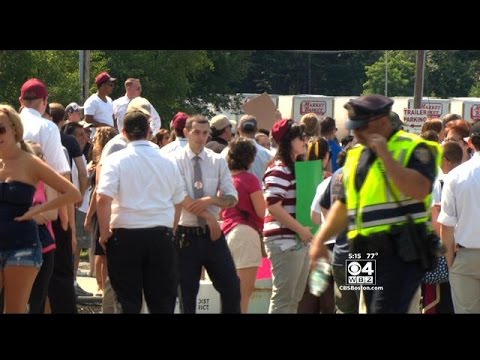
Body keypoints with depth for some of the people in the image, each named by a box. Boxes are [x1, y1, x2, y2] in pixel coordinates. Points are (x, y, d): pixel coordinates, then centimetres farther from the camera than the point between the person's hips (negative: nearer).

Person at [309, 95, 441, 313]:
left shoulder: (413, 148, -4)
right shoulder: (357, 156, 19)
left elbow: (419, 190, -21)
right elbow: (344, 205, 26)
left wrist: (386, 156, -18)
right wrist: (320, 240, 17)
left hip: (401, 253, -8)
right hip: (368, 253, 8)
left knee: (384, 310, -19)